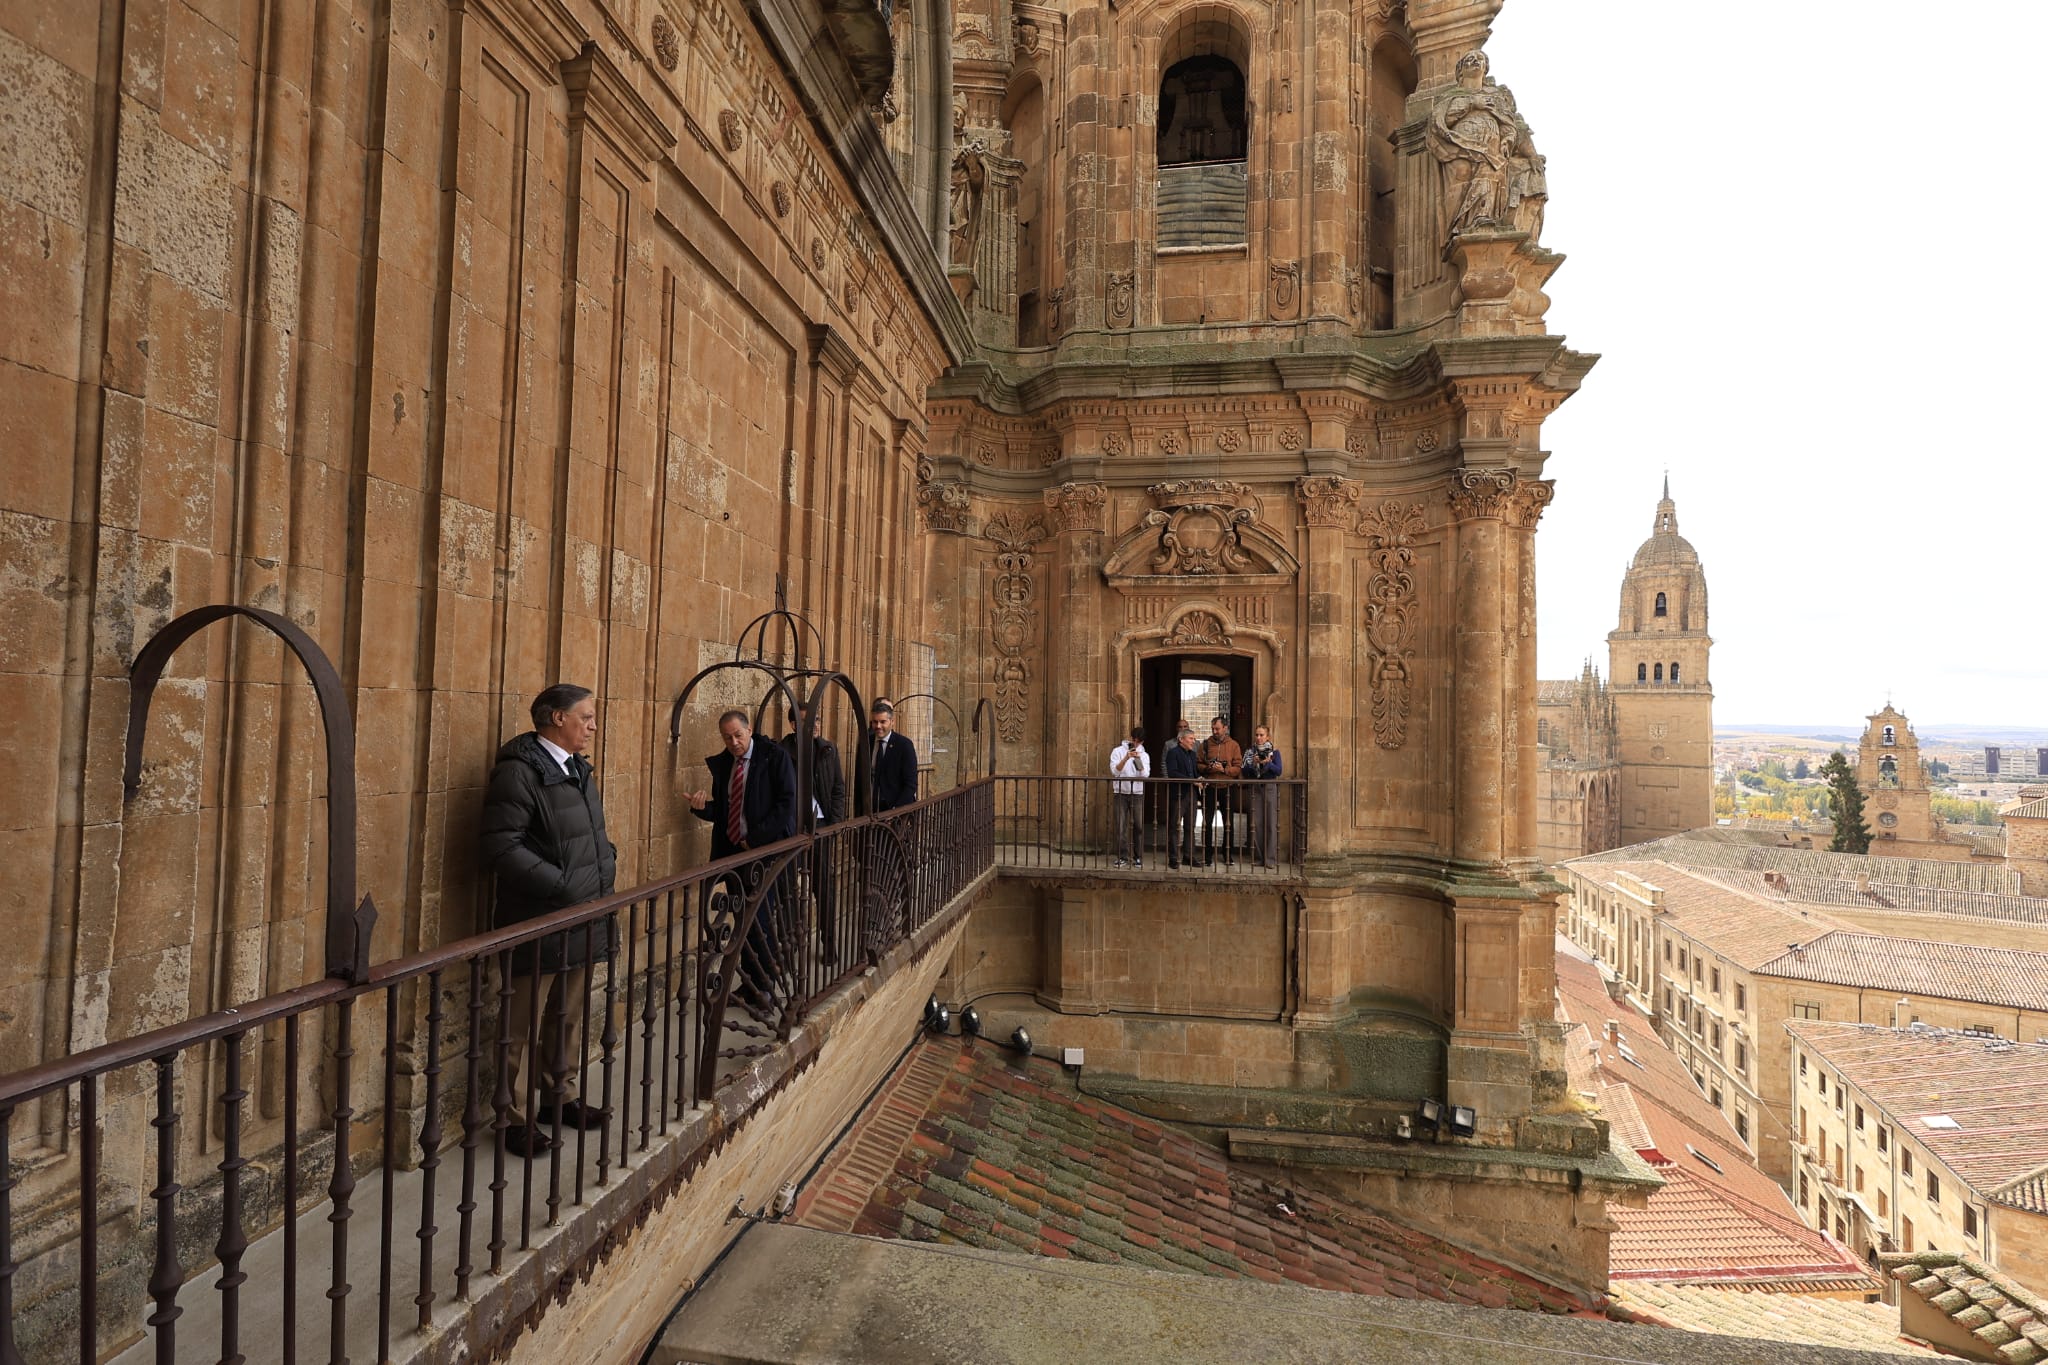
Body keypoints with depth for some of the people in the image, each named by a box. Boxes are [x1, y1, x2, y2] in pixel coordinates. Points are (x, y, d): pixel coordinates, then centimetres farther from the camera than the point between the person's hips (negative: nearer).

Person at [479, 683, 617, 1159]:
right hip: (538, 923, -9)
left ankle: (562, 1097, 36)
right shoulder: (519, 771, -17)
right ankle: (517, 1118, 22)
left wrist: (608, 857, 6)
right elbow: (502, 847, -23)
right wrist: (563, 885, -23)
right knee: (522, 1025, 7)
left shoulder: (578, 768, 11)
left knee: (571, 1016, 20)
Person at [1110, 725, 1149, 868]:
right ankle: (1122, 856, 6)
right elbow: (1115, 771, -11)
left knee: (1139, 826, 2)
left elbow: (1145, 775, -6)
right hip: (1121, 793, -1)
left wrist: (1138, 760, -19)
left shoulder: (1144, 755, 7)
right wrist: (1126, 758, -22)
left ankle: (1138, 857, 11)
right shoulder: (1118, 751, 2)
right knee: (1121, 826, -2)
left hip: (1138, 793, 1)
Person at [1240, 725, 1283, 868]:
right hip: (1254, 789, 1)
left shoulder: (1274, 752, 7)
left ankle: (1269, 858, -2)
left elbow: (1278, 771, -3)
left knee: (1270, 823, -5)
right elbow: (1244, 773, 4)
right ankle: (1260, 856, 6)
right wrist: (1253, 764, -12)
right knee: (1256, 823, -2)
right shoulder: (1249, 752, 10)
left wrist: (1268, 763, -18)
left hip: (1270, 789, -1)